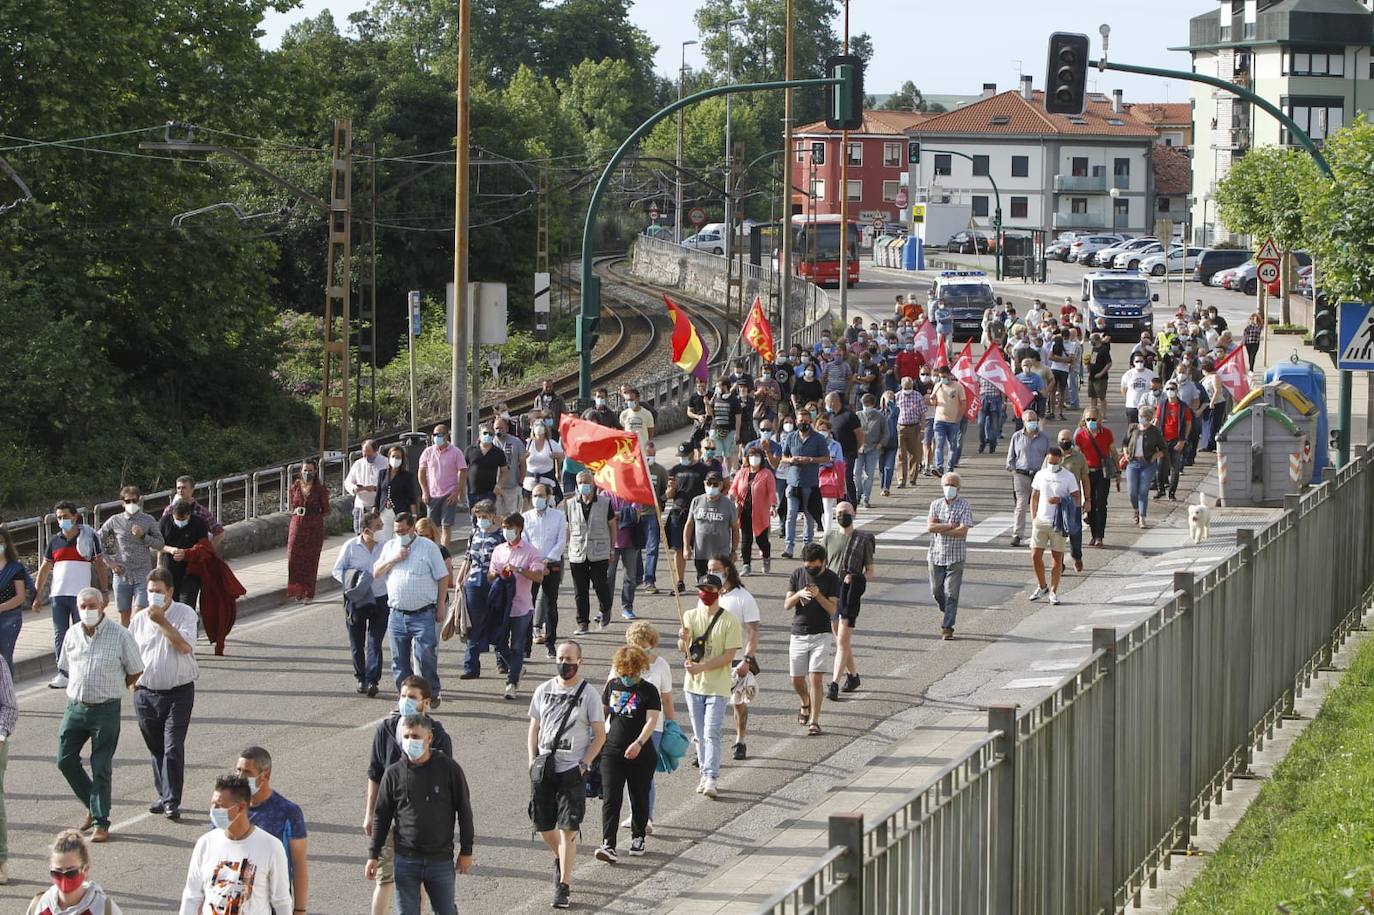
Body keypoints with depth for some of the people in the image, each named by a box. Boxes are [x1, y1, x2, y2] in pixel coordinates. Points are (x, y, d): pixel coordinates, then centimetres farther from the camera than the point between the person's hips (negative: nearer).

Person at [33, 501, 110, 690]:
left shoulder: (89, 537, 2)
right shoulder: (55, 541, 11)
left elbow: (100, 565, 5)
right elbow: (44, 568, 16)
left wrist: (104, 591, 1)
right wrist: (37, 595, 12)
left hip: (80, 594, -3)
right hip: (58, 594, 3)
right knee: (60, 635, 1)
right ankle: (62, 673, 3)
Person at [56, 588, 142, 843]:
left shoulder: (120, 636, -7)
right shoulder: (72, 635, 6)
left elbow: (135, 673, 2)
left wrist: (111, 689, 8)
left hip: (106, 710, -5)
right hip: (75, 707, 5)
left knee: (101, 769, -2)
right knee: (65, 760, 1)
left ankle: (101, 822, 5)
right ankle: (93, 805, 21)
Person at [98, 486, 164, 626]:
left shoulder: (148, 520, 3)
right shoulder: (115, 521, 4)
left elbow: (160, 544, 3)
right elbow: (98, 541, 10)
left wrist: (143, 536, -12)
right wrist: (108, 561, 2)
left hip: (143, 575, -1)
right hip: (122, 574, 1)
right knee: (124, 614, 7)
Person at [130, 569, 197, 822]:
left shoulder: (185, 614, -4)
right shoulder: (139, 618, 8)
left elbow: (184, 646, -19)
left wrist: (162, 621, -20)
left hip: (179, 692, -4)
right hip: (146, 693, 4)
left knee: (173, 747, -11)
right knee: (156, 748, 12)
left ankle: (172, 801, -10)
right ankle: (164, 796, 24)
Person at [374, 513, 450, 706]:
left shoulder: (428, 547, -1)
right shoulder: (390, 547, 12)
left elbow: (443, 578, 0)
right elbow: (376, 573, 11)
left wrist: (441, 606, -3)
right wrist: (393, 559, -5)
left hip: (423, 615, -5)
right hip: (396, 615, 5)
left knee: (426, 657, -8)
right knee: (399, 661, 7)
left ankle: (432, 694, 7)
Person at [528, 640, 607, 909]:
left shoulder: (588, 695, -3)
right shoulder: (544, 690, 9)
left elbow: (600, 735, -1)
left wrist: (584, 764, -10)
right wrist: (533, 761, 5)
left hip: (572, 770, -4)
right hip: (544, 769, 4)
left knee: (568, 829, -8)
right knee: (543, 826, 10)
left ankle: (564, 885, -4)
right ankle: (561, 859, 40)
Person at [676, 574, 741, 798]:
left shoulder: (729, 620, -9)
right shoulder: (690, 616, 5)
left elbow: (729, 656, -12)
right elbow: (682, 649, 2)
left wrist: (701, 667, -21)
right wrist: (683, 639, -22)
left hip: (717, 686, -5)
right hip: (693, 685, 5)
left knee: (711, 733, -12)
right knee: (700, 735, 11)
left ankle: (711, 779, -15)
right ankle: (705, 775, 20)